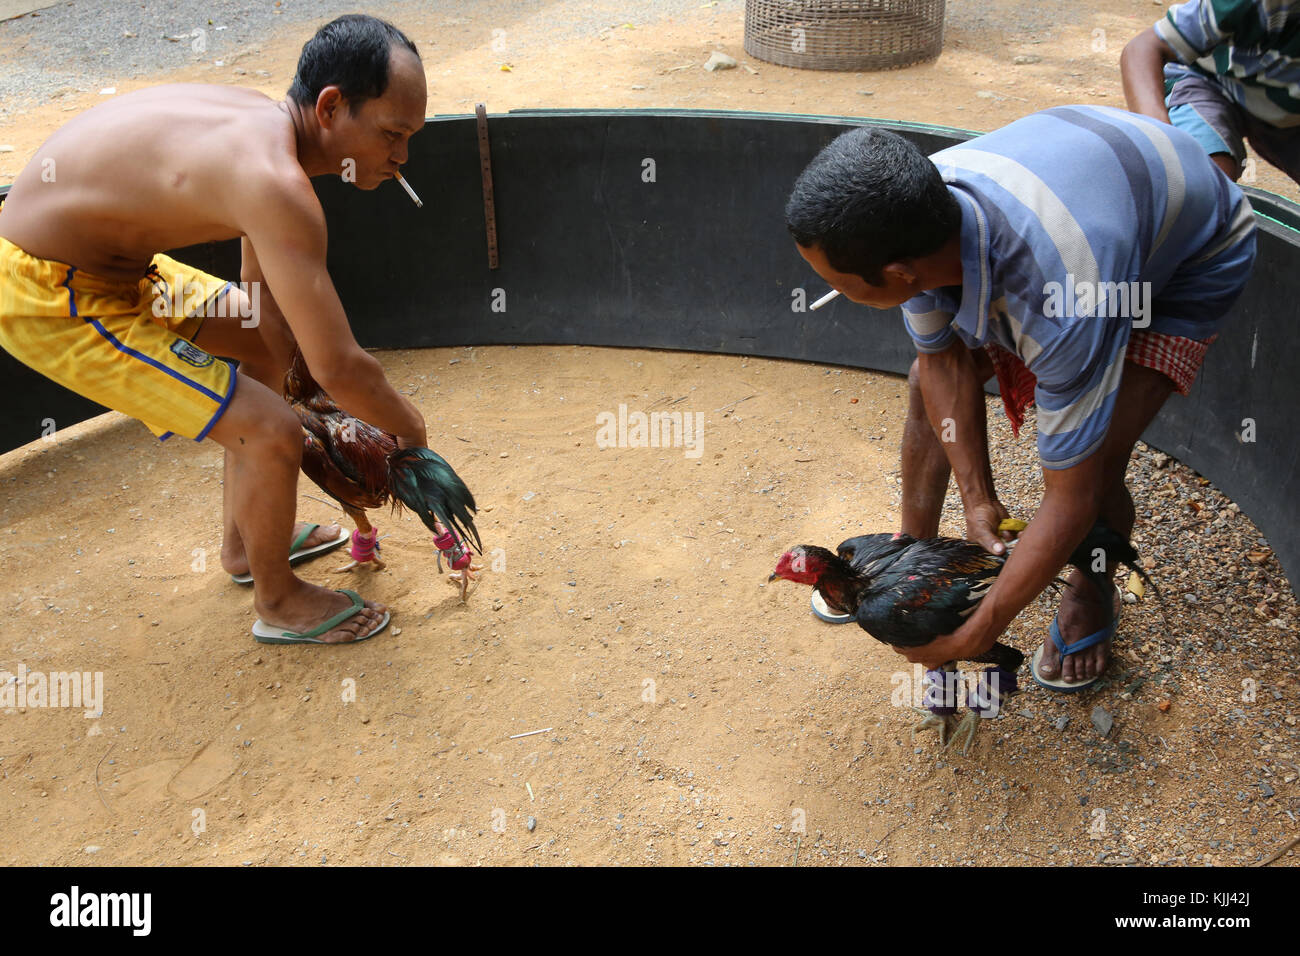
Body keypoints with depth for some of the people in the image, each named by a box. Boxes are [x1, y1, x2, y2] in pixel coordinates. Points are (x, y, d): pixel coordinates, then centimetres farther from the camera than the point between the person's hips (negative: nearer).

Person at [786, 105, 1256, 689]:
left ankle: (1091, 601, 14)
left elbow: (1073, 500, -36)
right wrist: (979, 500, -15)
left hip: (1193, 256, -6)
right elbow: (944, 361, -12)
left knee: (1094, 466, -19)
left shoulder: (1061, 300, -47)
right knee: (926, 383, 1)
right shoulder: (911, 212, -30)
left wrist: (976, 637, -29)